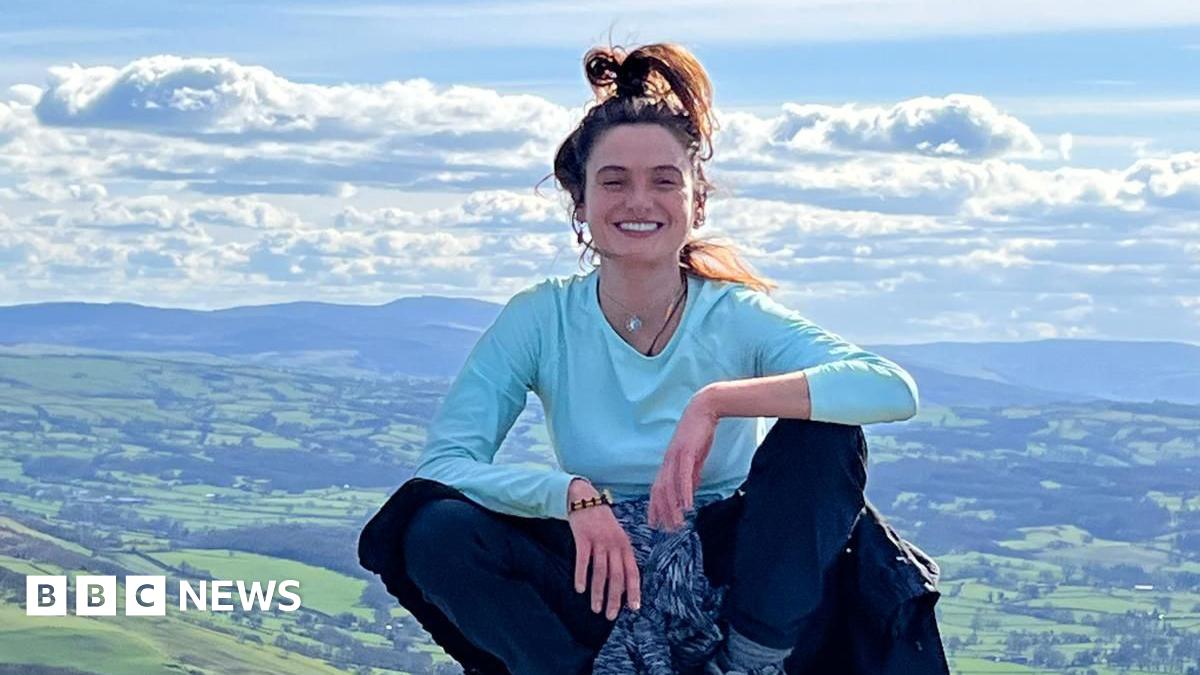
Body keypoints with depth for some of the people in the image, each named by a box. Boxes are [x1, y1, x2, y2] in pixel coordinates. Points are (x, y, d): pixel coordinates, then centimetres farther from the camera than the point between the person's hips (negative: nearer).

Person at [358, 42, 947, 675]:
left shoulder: (739, 318, -10)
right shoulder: (541, 320, -6)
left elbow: (895, 389, -27)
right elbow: (439, 466, -16)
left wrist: (716, 401, -35)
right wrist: (573, 494, -33)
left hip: (726, 581, 0)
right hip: (604, 586, 1)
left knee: (822, 434, -23)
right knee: (436, 530, -24)